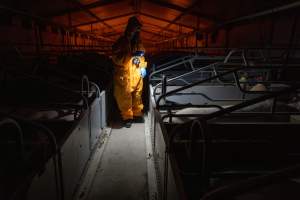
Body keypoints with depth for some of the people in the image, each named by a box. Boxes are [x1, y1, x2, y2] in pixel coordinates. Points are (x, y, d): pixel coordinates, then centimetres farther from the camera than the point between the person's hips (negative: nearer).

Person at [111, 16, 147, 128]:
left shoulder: (138, 42, 13)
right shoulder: (121, 42, -6)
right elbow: (116, 58, -14)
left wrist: (143, 67, 9)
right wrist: (130, 55, -23)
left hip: (137, 75, 5)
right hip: (124, 75, -5)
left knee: (137, 95, 12)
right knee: (125, 97, -3)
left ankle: (137, 114, 27)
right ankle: (127, 117, 11)